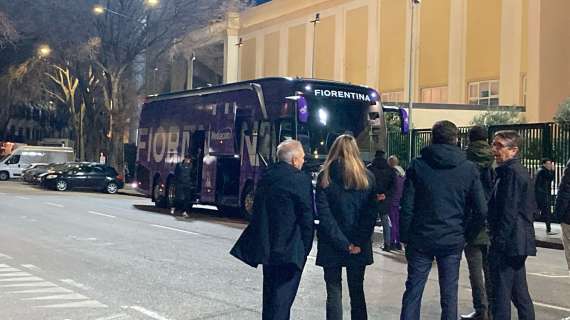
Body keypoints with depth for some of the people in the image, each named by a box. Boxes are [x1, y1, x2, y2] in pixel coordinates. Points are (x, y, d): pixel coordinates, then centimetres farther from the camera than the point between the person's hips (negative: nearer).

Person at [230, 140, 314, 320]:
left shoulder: (266, 176, 8)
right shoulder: (301, 180, -13)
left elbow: (257, 210, 12)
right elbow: (307, 216, -12)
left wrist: (263, 240, 18)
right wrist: (306, 246, -1)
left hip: (266, 246, 7)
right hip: (290, 249, -7)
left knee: (270, 294, 19)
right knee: (283, 297, -2)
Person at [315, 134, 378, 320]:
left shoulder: (325, 177, -4)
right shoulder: (367, 177, 2)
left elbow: (323, 214, -11)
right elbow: (371, 214, -4)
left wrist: (344, 244, -11)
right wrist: (358, 243, -7)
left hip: (331, 247, -2)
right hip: (360, 247, 2)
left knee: (334, 293, 5)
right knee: (357, 291, 14)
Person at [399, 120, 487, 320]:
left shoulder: (417, 166, -4)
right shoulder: (469, 169, -1)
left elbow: (407, 207, -7)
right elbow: (481, 210, -3)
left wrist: (405, 236, 1)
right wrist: (466, 233, 9)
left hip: (421, 239, 0)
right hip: (453, 241, 1)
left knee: (413, 292, 8)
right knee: (449, 294, 9)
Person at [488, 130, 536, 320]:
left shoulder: (511, 172, -15)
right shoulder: (521, 171, 17)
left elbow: (509, 212, -20)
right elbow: (530, 208, 22)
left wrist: (498, 241, -19)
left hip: (507, 242, -10)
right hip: (520, 243, 10)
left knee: (501, 292, -6)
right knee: (519, 291, 17)